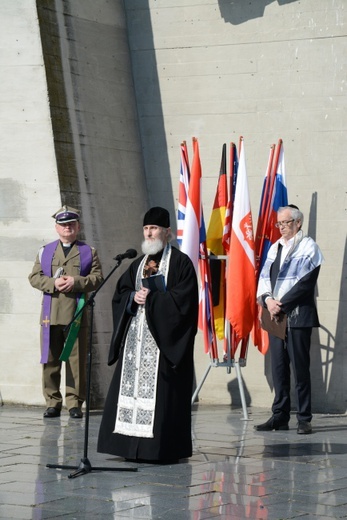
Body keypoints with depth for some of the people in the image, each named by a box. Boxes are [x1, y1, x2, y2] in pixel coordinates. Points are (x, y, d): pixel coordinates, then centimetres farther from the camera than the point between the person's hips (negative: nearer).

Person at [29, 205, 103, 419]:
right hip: (51, 315, 2)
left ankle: (75, 403, 3)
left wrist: (76, 282, -14)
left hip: (77, 315, -2)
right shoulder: (45, 251, 16)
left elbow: (97, 277, 2)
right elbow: (34, 277, 8)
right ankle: (53, 403, 8)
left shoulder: (89, 252, 12)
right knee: (50, 361, 1)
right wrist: (53, 283, -11)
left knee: (77, 361, -2)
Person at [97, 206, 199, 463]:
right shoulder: (138, 264, 18)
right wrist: (134, 298, -6)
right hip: (137, 336, 7)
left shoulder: (181, 262, -3)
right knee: (133, 384, 3)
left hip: (164, 337, -7)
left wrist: (151, 298, -11)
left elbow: (183, 298, -13)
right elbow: (120, 294, 15)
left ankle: (163, 447, -6)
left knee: (161, 391, -10)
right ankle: (133, 445, 7)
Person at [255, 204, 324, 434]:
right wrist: (268, 299, -8)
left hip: (298, 314, -6)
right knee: (278, 366, 7)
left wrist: (281, 304, -13)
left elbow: (304, 282, -12)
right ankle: (280, 417, 12)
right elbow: (264, 277, 12)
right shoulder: (275, 247, 17)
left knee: (300, 367, -4)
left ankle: (304, 419, 1)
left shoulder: (308, 247, -3)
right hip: (275, 316, 6)